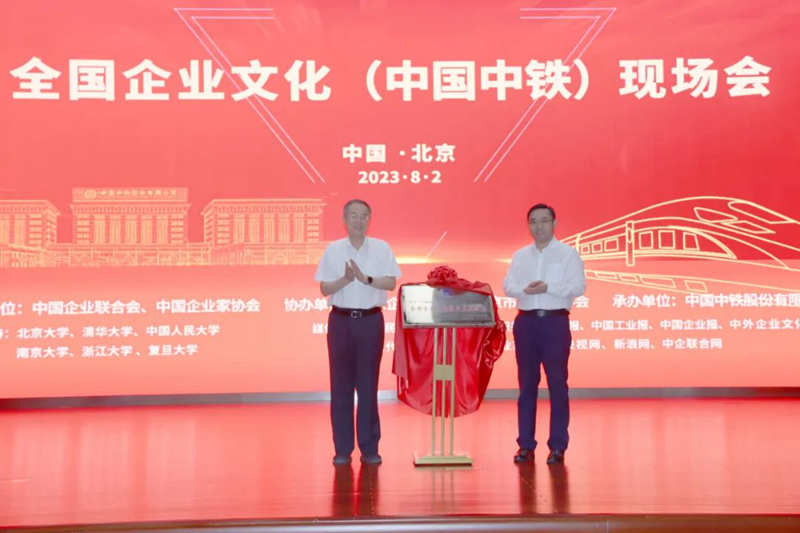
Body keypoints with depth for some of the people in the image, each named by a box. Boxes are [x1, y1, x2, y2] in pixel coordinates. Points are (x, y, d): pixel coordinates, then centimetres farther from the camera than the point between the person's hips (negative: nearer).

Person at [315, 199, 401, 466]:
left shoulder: (381, 248, 3)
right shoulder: (333, 250, 4)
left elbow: (391, 283, -5)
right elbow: (324, 289, -1)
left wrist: (366, 279, -19)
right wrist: (345, 279, -18)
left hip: (370, 320, 0)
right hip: (341, 320, 0)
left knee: (368, 384, 3)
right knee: (341, 384, 2)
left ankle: (369, 448, 11)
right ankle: (342, 449, 10)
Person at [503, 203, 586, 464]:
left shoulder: (568, 253, 3)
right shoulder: (520, 255, 14)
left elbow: (578, 286, -6)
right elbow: (508, 286, 6)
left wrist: (548, 288, -18)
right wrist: (525, 289, -15)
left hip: (555, 321, -3)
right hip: (526, 321, 4)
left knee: (557, 383, -2)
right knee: (527, 384, 6)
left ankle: (558, 446, 5)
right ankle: (526, 444, 12)